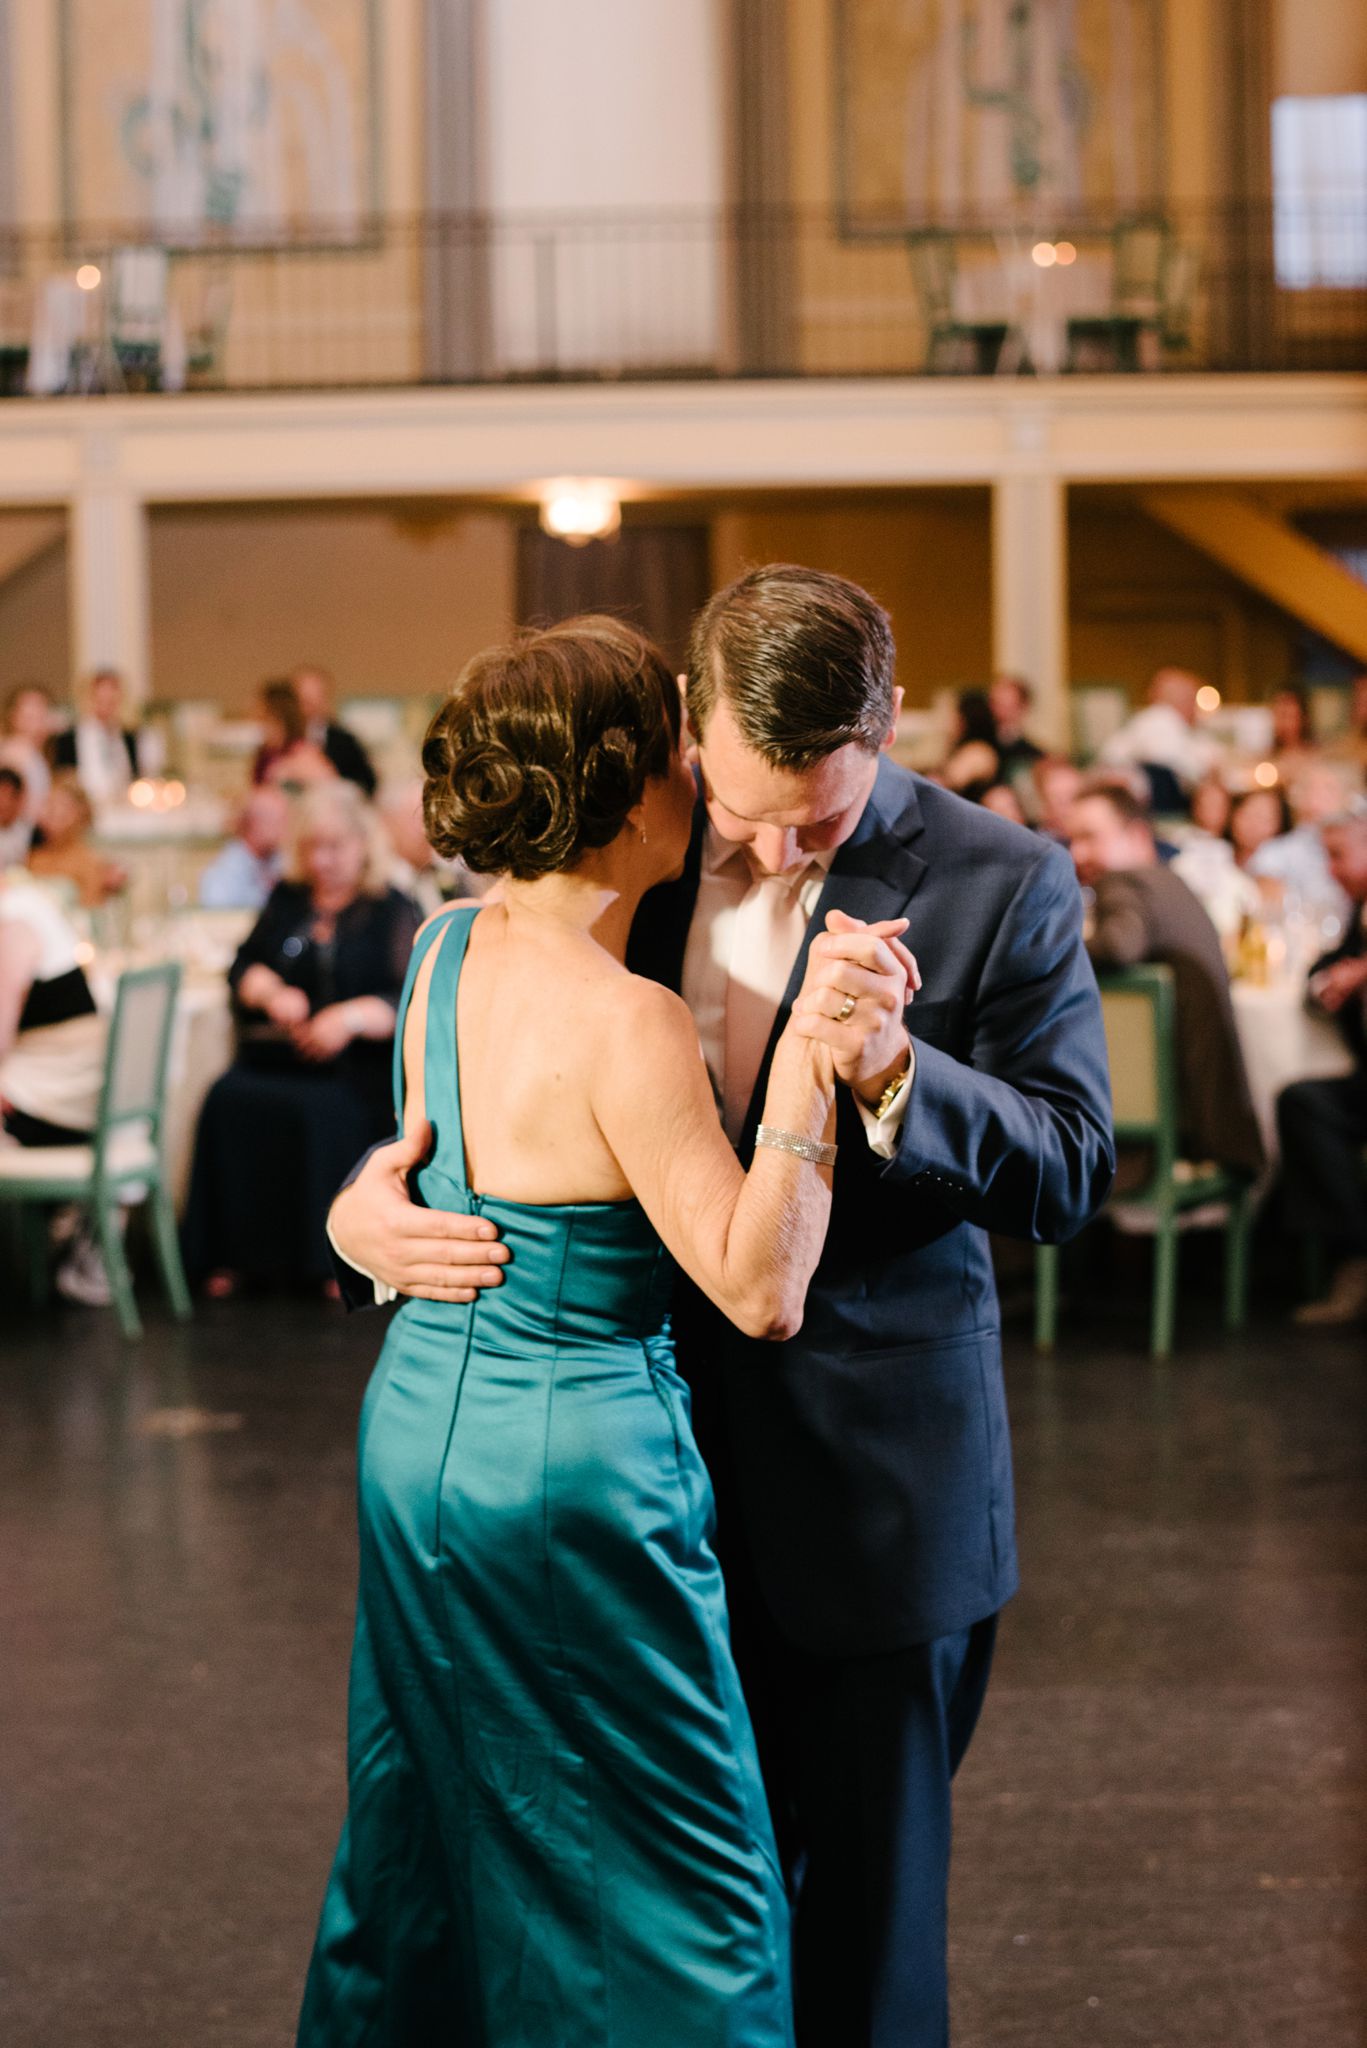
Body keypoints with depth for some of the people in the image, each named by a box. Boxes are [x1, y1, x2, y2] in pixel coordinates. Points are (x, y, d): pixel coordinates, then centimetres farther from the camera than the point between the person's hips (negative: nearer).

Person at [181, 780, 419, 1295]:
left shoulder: (393, 911, 4)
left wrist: (353, 1017, -21)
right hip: (273, 1055, 4)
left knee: (319, 1113, -34)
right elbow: (244, 967, 14)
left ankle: (331, 1255, -23)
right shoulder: (287, 900, 19)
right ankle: (233, 1255, -19)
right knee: (228, 1101, -26)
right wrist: (272, 993, -7)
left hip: (355, 1066, -4)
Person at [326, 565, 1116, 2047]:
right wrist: (372, 1201, -12)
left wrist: (891, 1068, -31)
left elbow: (1072, 1171, -13)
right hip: (666, 1435, 4)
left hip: (876, 1470, -3)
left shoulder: (1001, 884, -11)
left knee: (866, 1882, 10)